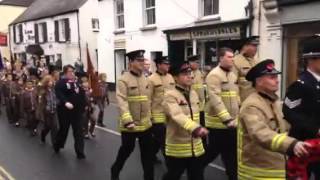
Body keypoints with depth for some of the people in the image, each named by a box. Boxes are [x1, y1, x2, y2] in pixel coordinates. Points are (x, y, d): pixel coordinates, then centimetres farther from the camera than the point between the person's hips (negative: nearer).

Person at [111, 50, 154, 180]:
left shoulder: (145, 79, 7)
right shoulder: (123, 80, -13)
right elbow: (122, 102, -23)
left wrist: (150, 117, 18)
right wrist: (127, 121, -33)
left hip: (145, 123, 6)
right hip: (129, 124, -5)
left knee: (148, 152, 10)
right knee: (127, 149, 11)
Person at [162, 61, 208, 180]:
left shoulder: (194, 94, 7)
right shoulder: (170, 96, -16)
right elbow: (178, 116, -33)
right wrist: (196, 128, -47)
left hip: (196, 148, 6)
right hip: (177, 149, -6)